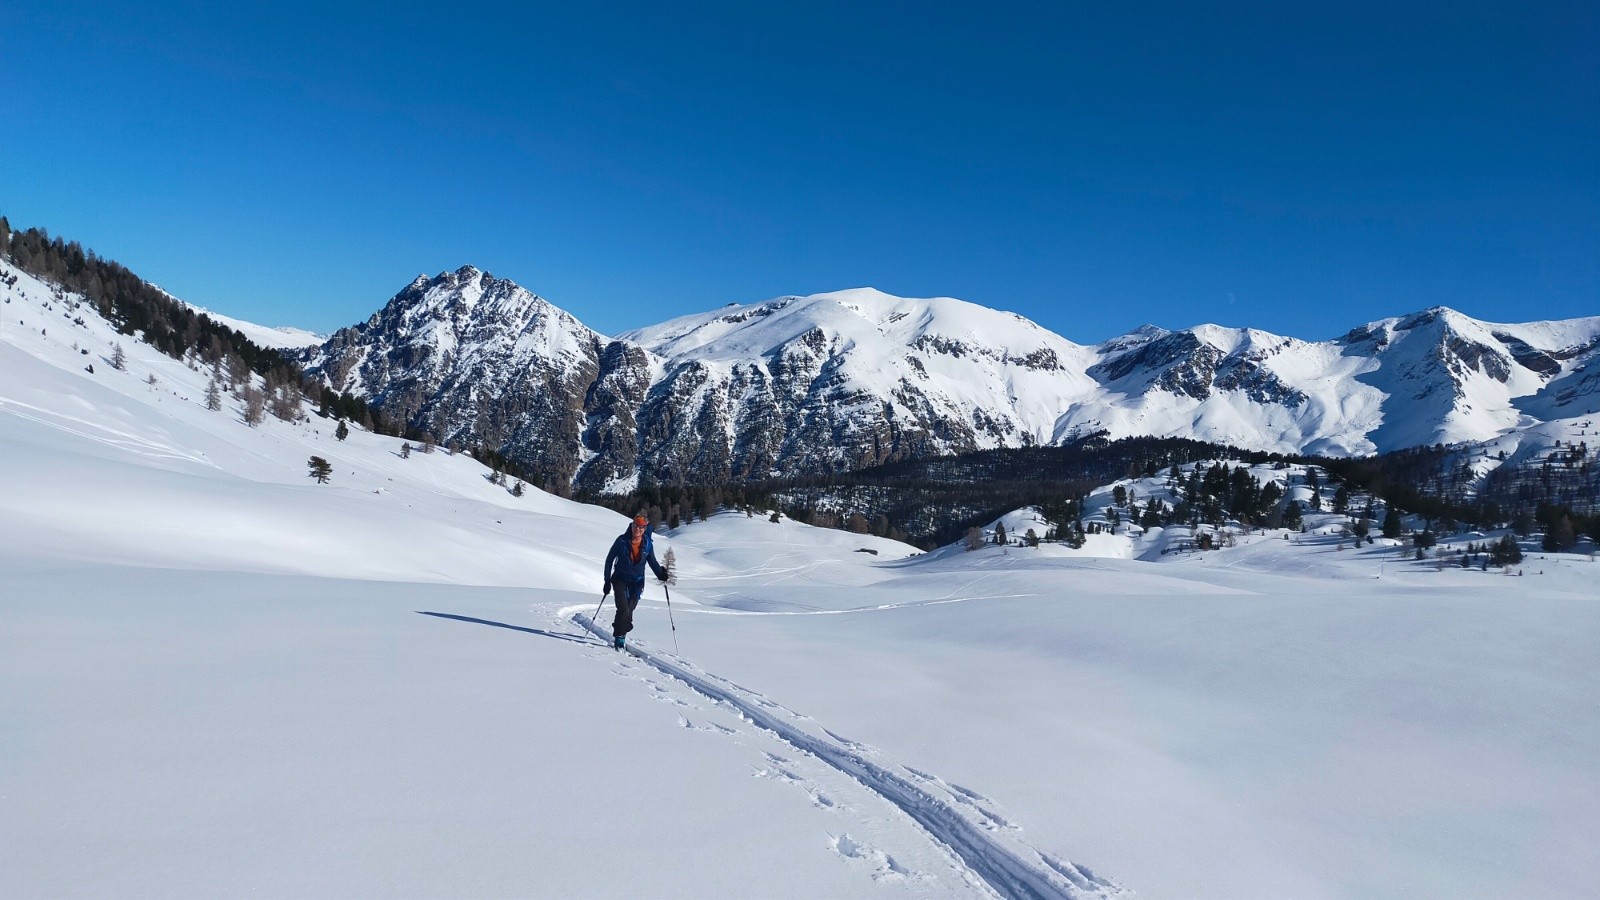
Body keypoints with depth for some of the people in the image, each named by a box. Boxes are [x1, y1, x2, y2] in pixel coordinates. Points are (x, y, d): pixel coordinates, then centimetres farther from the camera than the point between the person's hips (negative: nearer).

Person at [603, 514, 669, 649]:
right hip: (620, 579, -2)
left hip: (636, 582, 2)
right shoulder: (622, 540, -9)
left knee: (629, 611, 2)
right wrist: (607, 580, -3)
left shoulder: (648, 544, -3)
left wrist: (661, 574, -11)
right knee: (623, 609, -16)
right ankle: (619, 637, -2)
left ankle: (620, 634, 22)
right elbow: (610, 559, -1)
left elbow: (652, 561, 9)